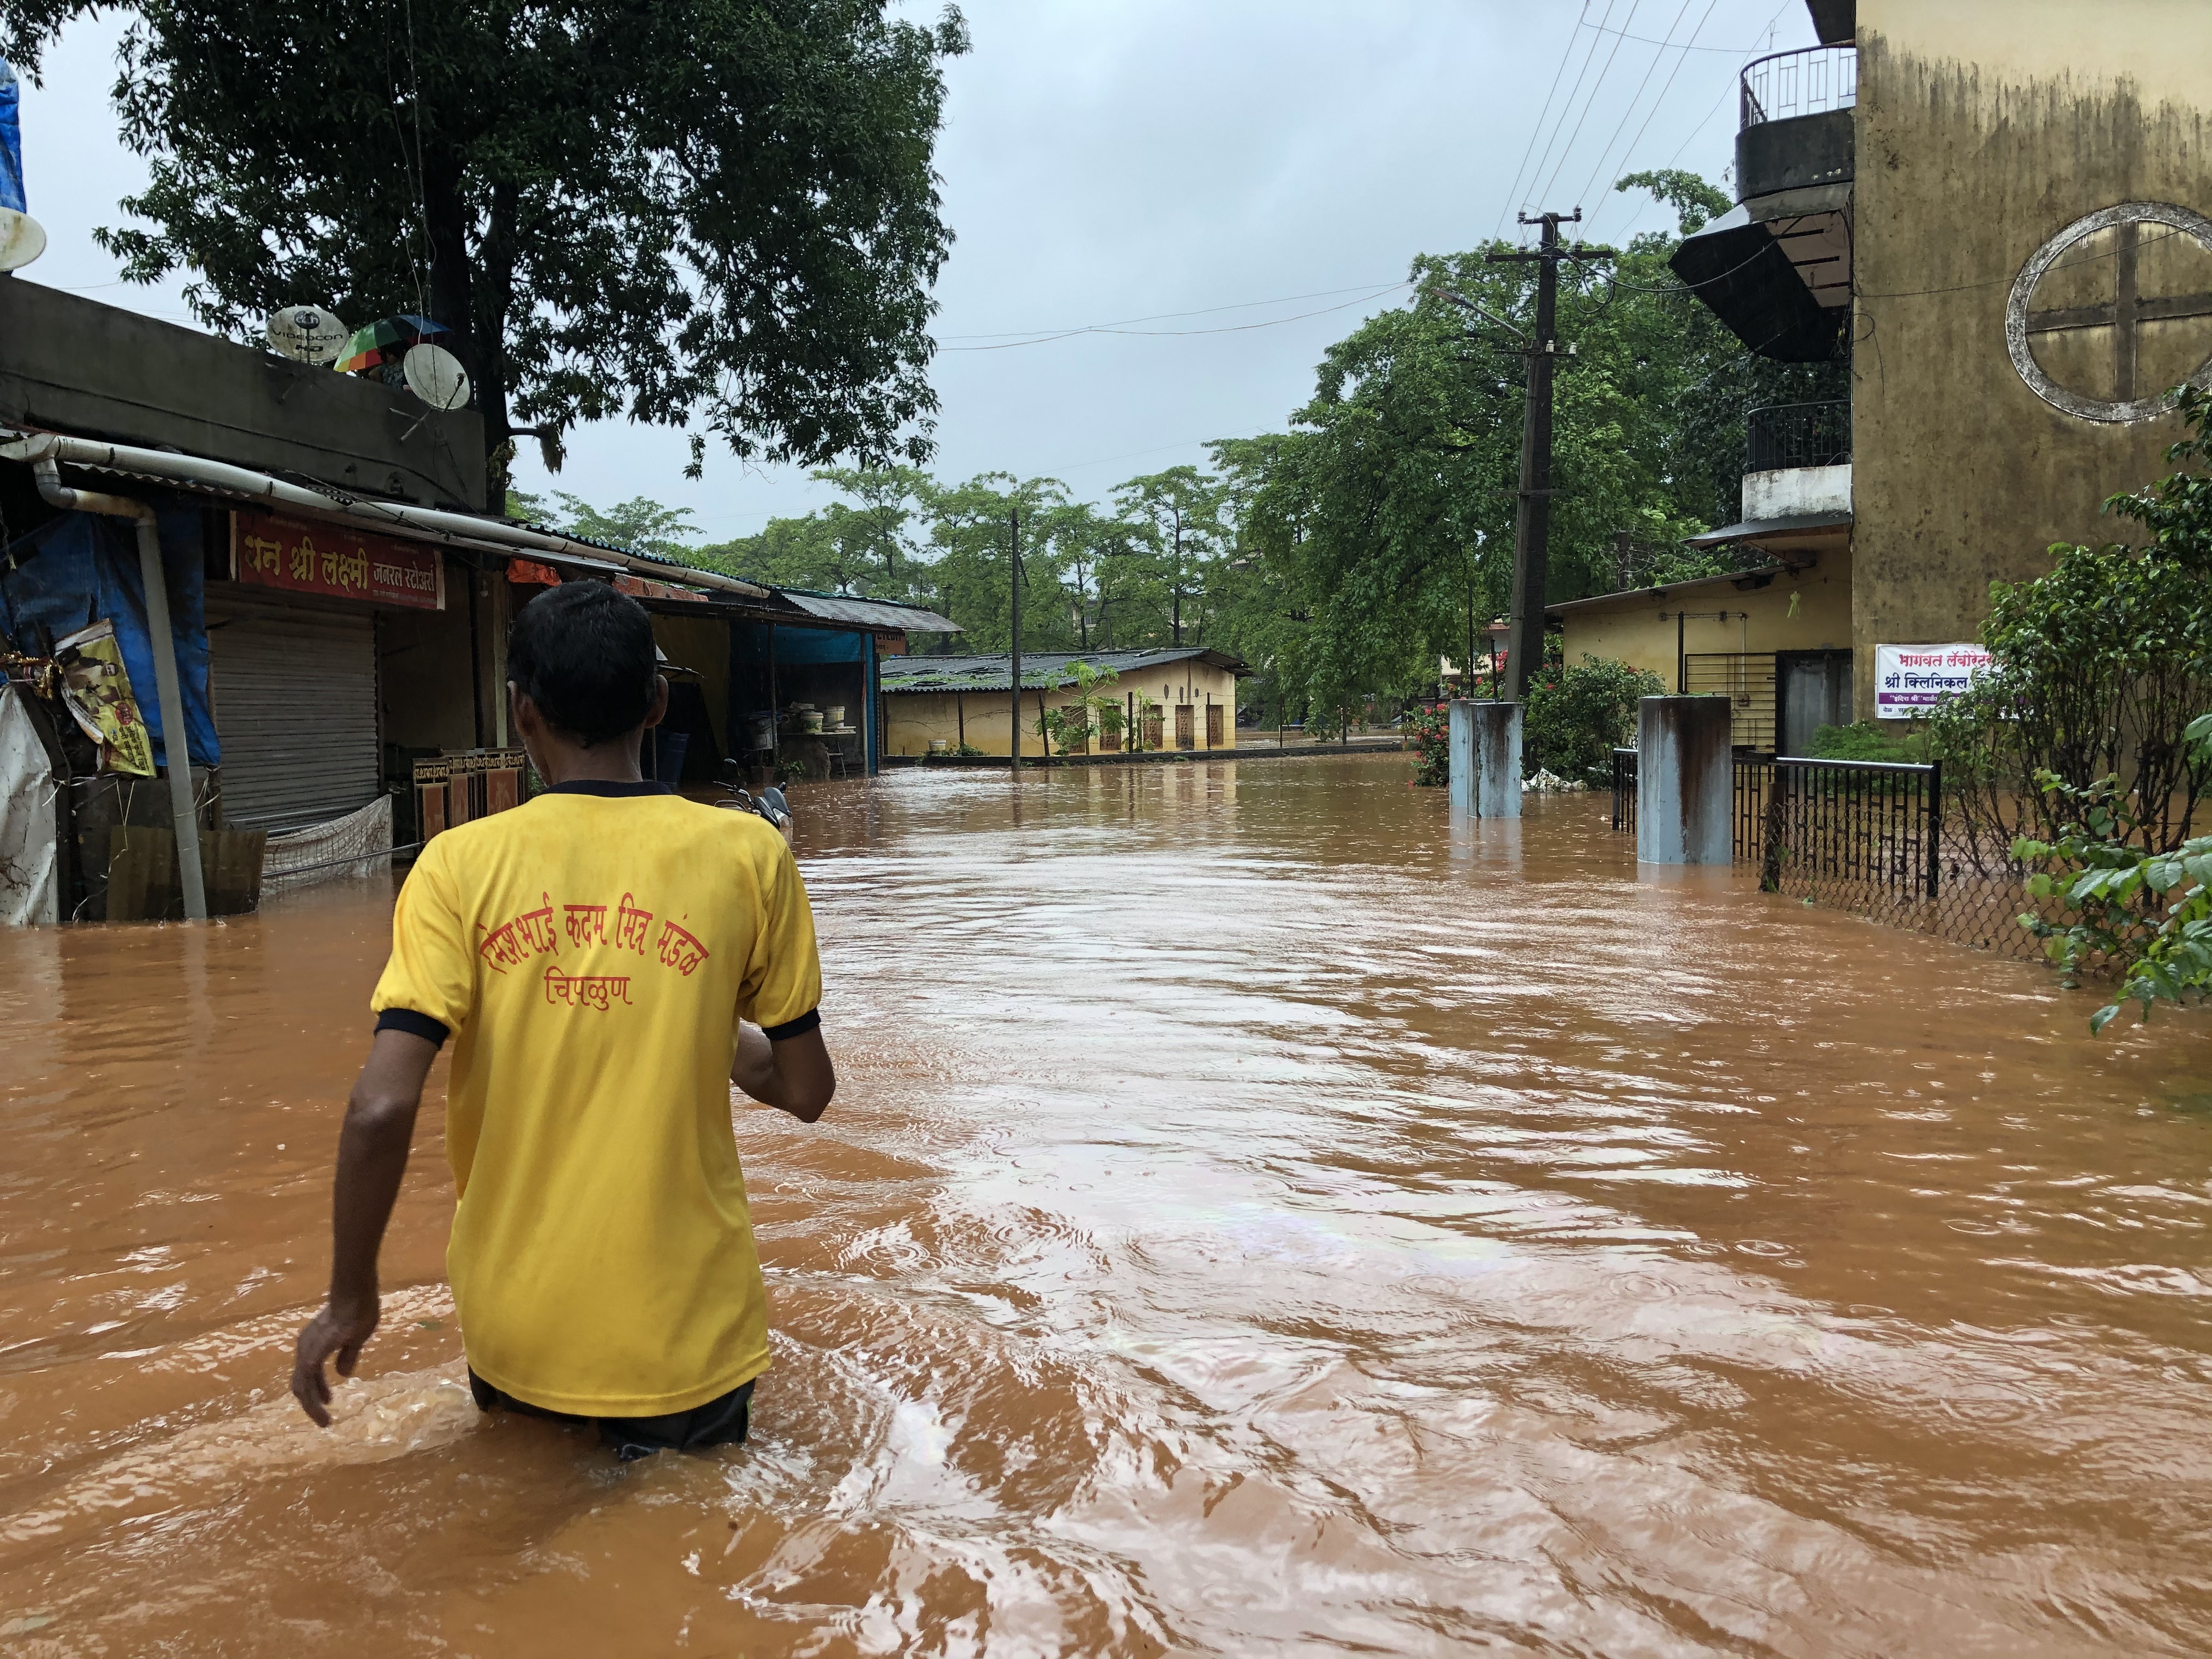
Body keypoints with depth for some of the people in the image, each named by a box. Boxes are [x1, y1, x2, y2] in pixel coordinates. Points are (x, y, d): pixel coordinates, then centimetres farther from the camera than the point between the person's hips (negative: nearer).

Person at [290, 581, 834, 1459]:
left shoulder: (460, 864, -8)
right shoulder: (749, 854, -8)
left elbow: (380, 1108, -15)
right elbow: (805, 1091, -2)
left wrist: (351, 1299, 0)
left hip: (515, 1341, 3)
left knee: (516, 1411, 34)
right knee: (697, 1431, 26)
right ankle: (660, 1422, -3)